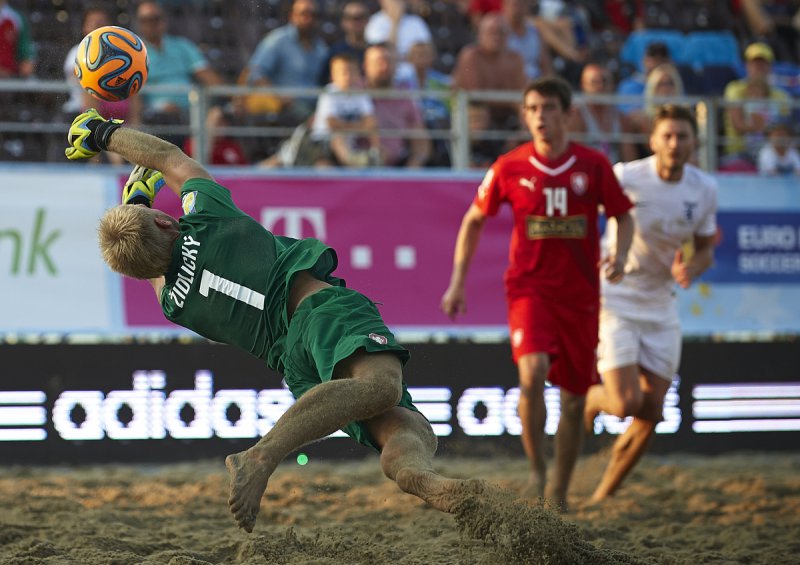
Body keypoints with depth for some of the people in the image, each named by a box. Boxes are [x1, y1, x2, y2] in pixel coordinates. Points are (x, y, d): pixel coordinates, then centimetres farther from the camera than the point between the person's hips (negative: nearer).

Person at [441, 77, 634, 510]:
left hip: (580, 293, 2)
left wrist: (619, 255, -11)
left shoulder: (593, 165, -1)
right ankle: (536, 470, -10)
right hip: (529, 287, -2)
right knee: (533, 372, -27)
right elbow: (474, 220, 11)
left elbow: (623, 216, 10)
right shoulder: (509, 168, -2)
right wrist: (457, 283, 6)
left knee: (574, 397, 7)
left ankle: (558, 495, 24)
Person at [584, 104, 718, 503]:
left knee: (650, 414, 2)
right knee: (626, 404, -17)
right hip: (614, 301, -5)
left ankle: (603, 496, 19)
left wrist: (691, 268, -14)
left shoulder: (704, 189, -3)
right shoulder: (625, 178, -17)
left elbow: (705, 248, 9)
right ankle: (591, 398, 20)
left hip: (660, 306, 5)